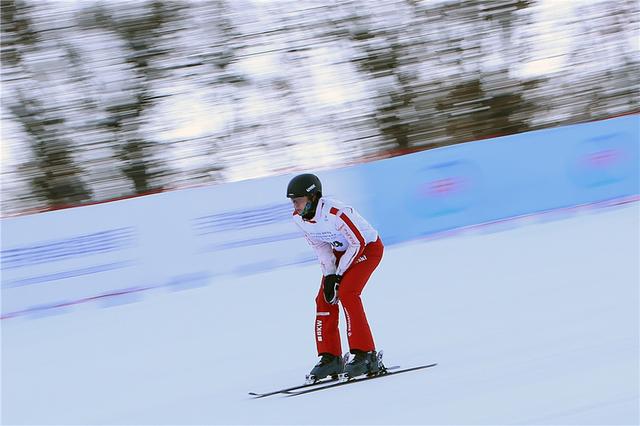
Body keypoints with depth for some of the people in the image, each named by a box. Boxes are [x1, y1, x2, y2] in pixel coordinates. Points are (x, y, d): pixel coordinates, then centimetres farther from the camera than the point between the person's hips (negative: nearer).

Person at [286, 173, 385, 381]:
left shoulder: (336, 213, -34)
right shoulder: (298, 217, -11)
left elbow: (359, 243, -25)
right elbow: (320, 246, -1)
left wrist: (338, 275, -21)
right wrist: (329, 275, -12)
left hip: (368, 247, -8)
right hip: (341, 252, 8)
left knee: (346, 292, -25)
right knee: (324, 299, -4)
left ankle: (366, 355, -23)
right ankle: (331, 358, 3)